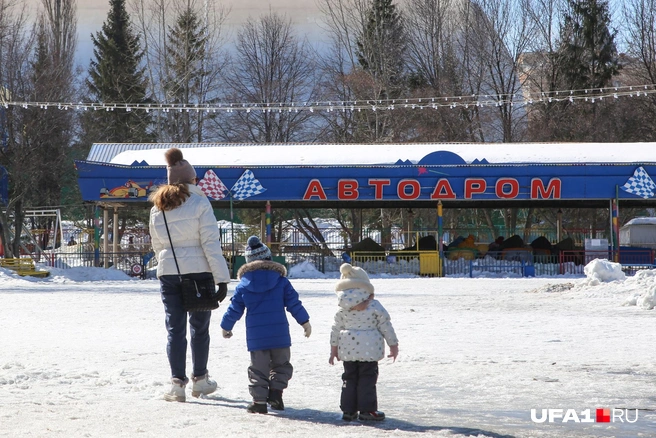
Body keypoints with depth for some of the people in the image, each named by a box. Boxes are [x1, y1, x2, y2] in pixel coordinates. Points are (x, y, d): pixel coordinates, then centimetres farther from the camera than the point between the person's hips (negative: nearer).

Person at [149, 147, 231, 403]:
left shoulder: (157, 207, 8)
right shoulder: (199, 203, -7)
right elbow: (211, 243, -10)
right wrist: (221, 277, -8)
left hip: (167, 273, 3)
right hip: (198, 271, -3)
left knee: (175, 328, 5)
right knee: (200, 327, 10)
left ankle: (177, 382, 0)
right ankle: (200, 380, 19)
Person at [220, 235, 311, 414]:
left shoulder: (244, 285, 3)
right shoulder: (280, 280, 1)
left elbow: (234, 309, 7)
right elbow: (294, 303, 1)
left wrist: (226, 326, 23)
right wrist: (305, 322, 13)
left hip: (255, 336, 0)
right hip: (279, 334, 0)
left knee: (258, 368, 7)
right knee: (281, 364, 16)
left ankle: (259, 400, 2)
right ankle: (276, 391, -1)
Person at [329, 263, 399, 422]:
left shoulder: (342, 310, -1)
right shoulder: (375, 307, -7)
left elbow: (336, 330, 6)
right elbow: (386, 327, -1)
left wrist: (334, 349, 17)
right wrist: (394, 346, 9)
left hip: (348, 351, 3)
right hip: (369, 349, -3)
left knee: (349, 378, 11)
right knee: (367, 378, 2)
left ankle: (348, 410, 11)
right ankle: (367, 410, -1)